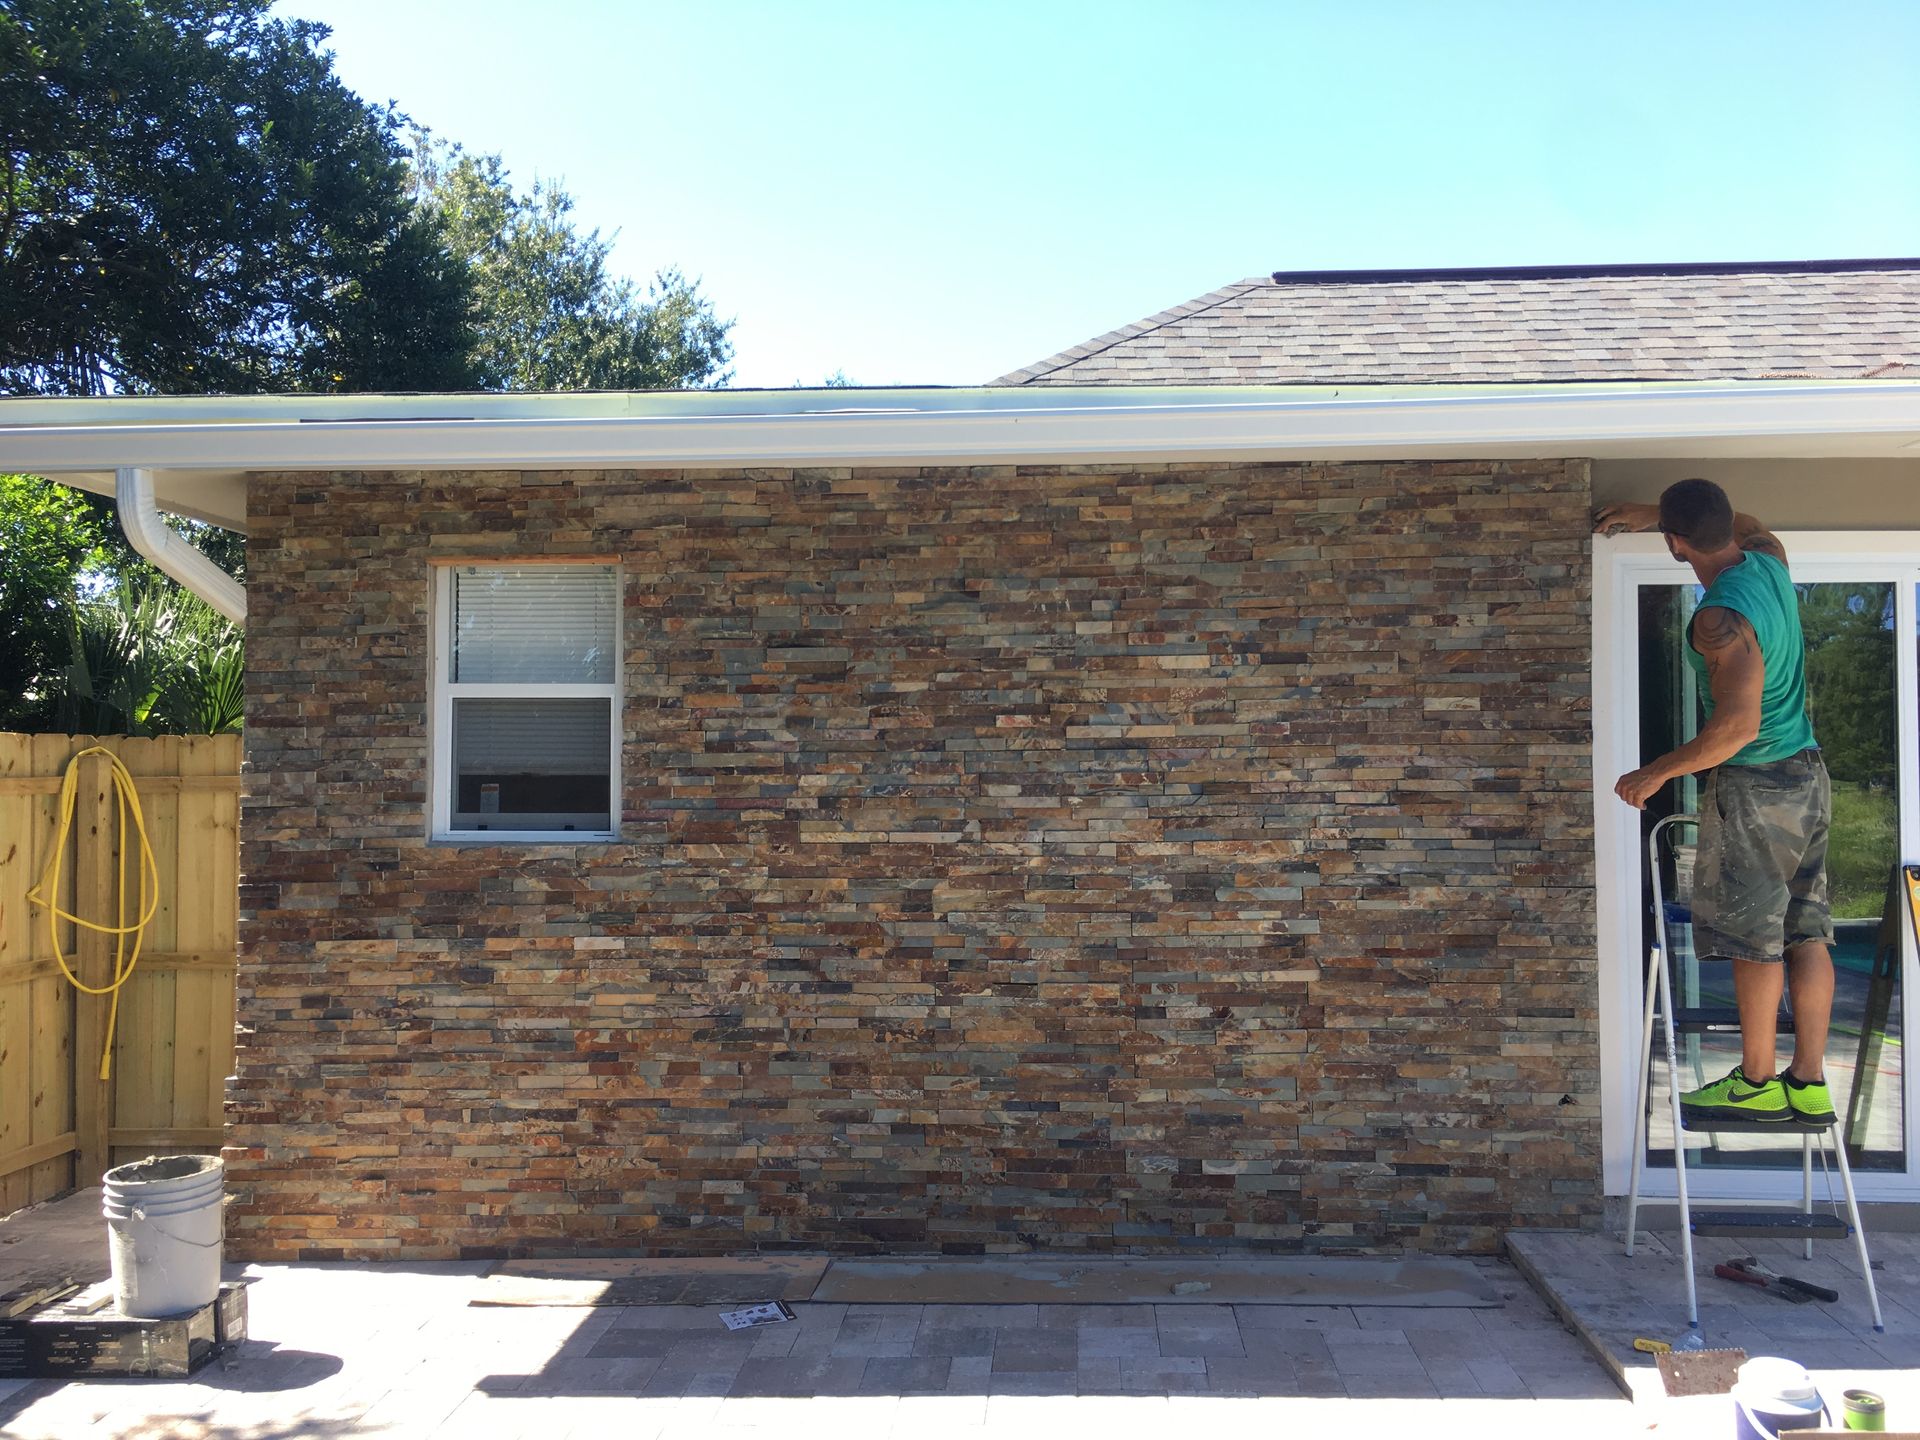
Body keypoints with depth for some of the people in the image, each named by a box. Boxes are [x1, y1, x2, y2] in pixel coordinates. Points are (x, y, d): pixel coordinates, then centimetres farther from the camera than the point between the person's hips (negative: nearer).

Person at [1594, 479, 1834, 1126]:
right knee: (1805, 933, 9)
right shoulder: (1770, 561, 3)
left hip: (1754, 787, -9)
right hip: (1807, 776, 9)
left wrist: (1655, 773, -18)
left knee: (1754, 939, 1)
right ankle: (1810, 1084, 13)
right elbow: (1749, 524, 28)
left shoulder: (1720, 619, -22)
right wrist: (1647, 514, 28)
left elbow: (1738, 724, -28)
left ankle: (1758, 1083, 10)